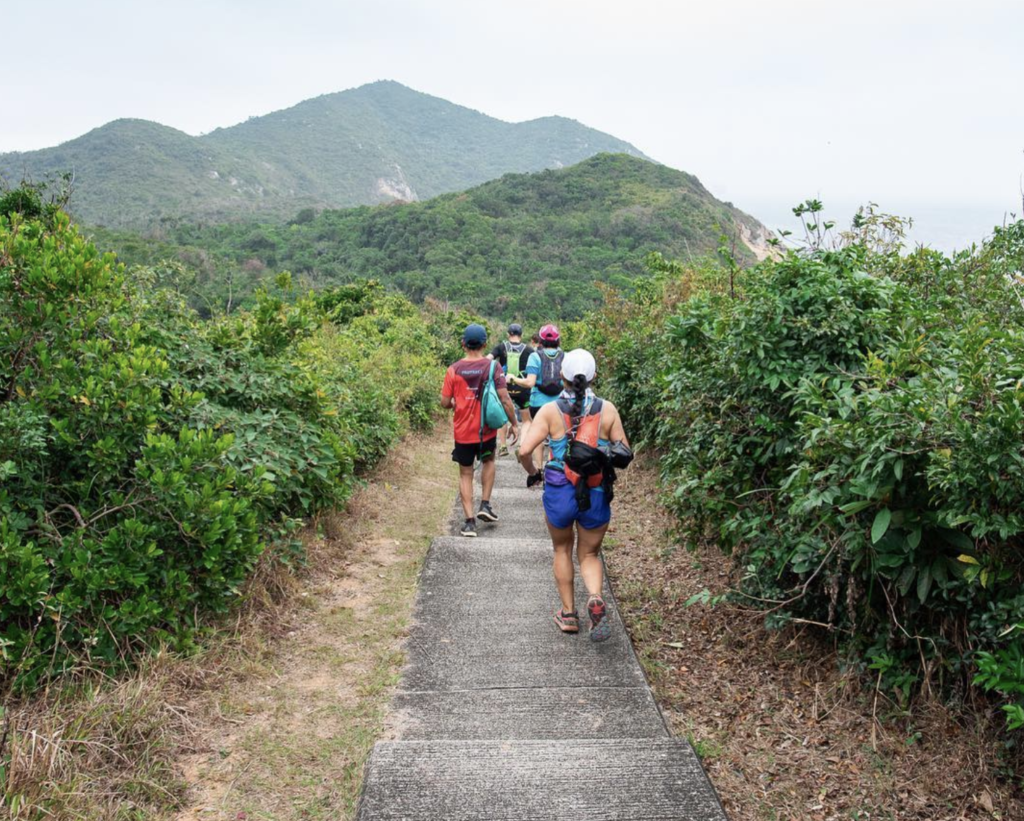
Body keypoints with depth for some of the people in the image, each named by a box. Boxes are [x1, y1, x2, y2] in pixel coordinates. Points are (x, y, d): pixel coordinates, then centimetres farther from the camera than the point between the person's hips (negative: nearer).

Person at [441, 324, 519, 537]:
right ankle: (485, 505, 21)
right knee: (488, 461, 29)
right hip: (487, 429, 0)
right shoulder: (492, 366, -9)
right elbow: (504, 399, -12)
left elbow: (445, 403, -4)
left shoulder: (454, 370, -8)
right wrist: (514, 424, -2)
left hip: (463, 431, 0)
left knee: (465, 474, 11)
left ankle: (469, 522, 5)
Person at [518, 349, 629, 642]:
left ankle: (568, 614, 29)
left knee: (562, 549, 25)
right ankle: (596, 599, -10)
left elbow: (525, 449, -14)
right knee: (590, 555, 19)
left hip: (559, 494, -1)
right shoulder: (607, 409, -5)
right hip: (597, 496, 1)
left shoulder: (550, 410, -9)